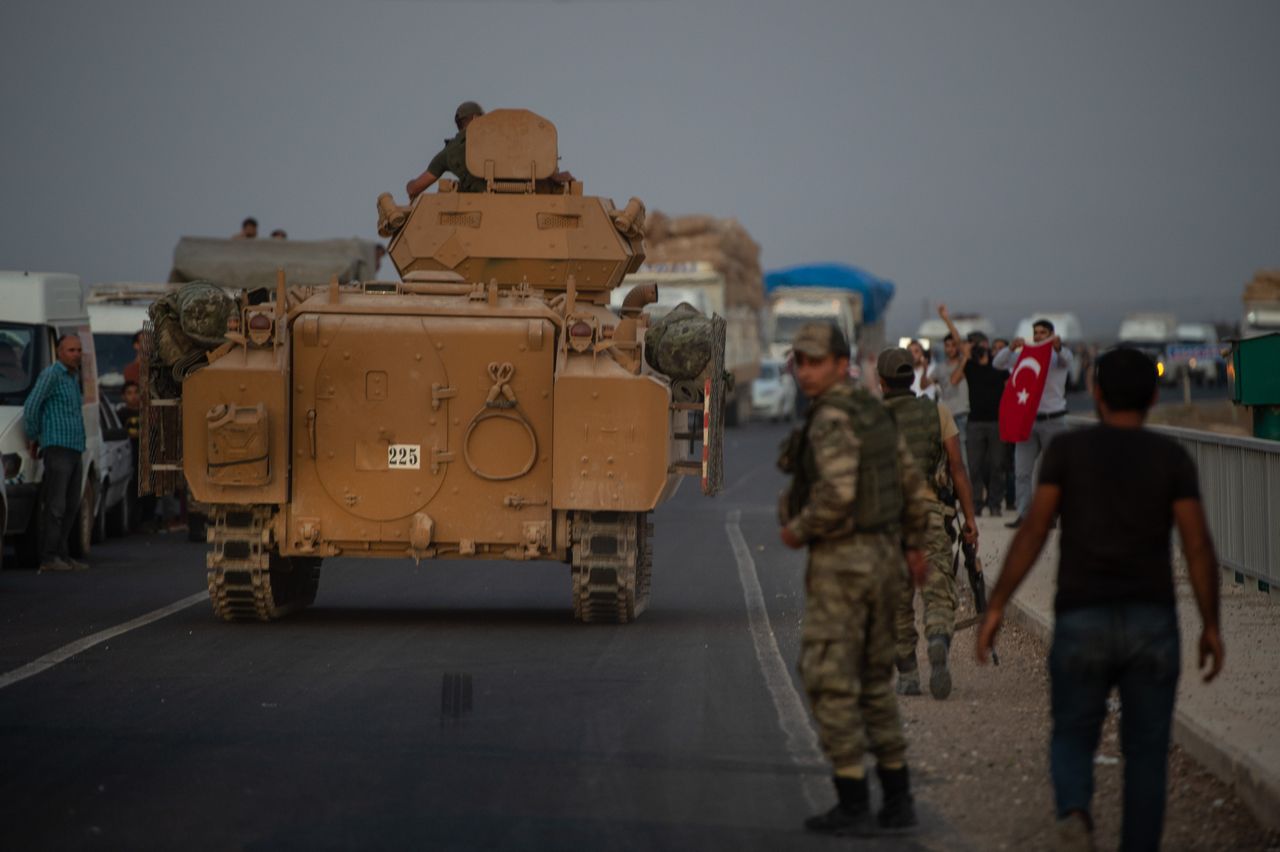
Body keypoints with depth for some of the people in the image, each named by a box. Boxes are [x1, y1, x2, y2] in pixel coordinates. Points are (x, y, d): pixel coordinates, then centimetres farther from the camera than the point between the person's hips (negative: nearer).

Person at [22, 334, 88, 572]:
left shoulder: (74, 377, 18)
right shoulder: (51, 374, -9)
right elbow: (30, 407, -14)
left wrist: (34, 437, 21)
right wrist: (33, 436, -1)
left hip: (75, 450, 8)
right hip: (58, 448, -8)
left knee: (71, 505, 9)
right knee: (56, 505, -11)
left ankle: (61, 555, 14)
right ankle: (49, 558, -10)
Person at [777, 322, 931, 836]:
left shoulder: (831, 419, -18)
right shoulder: (873, 413, 11)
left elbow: (838, 492, -31)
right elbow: (910, 483, 18)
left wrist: (799, 530, -13)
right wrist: (913, 546, 29)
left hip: (841, 563, -9)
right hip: (880, 557, 9)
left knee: (830, 683, -1)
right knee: (872, 682, 16)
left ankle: (853, 807, -1)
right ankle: (897, 800, 17)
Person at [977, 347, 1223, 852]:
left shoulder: (1068, 448, 0)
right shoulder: (1173, 457, 1)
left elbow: (1032, 531, -7)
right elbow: (1198, 546, -5)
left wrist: (995, 609, -4)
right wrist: (1211, 628, 3)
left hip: (1083, 625, 0)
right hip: (1151, 625, 0)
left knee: (1073, 743, 13)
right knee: (1145, 753, 12)